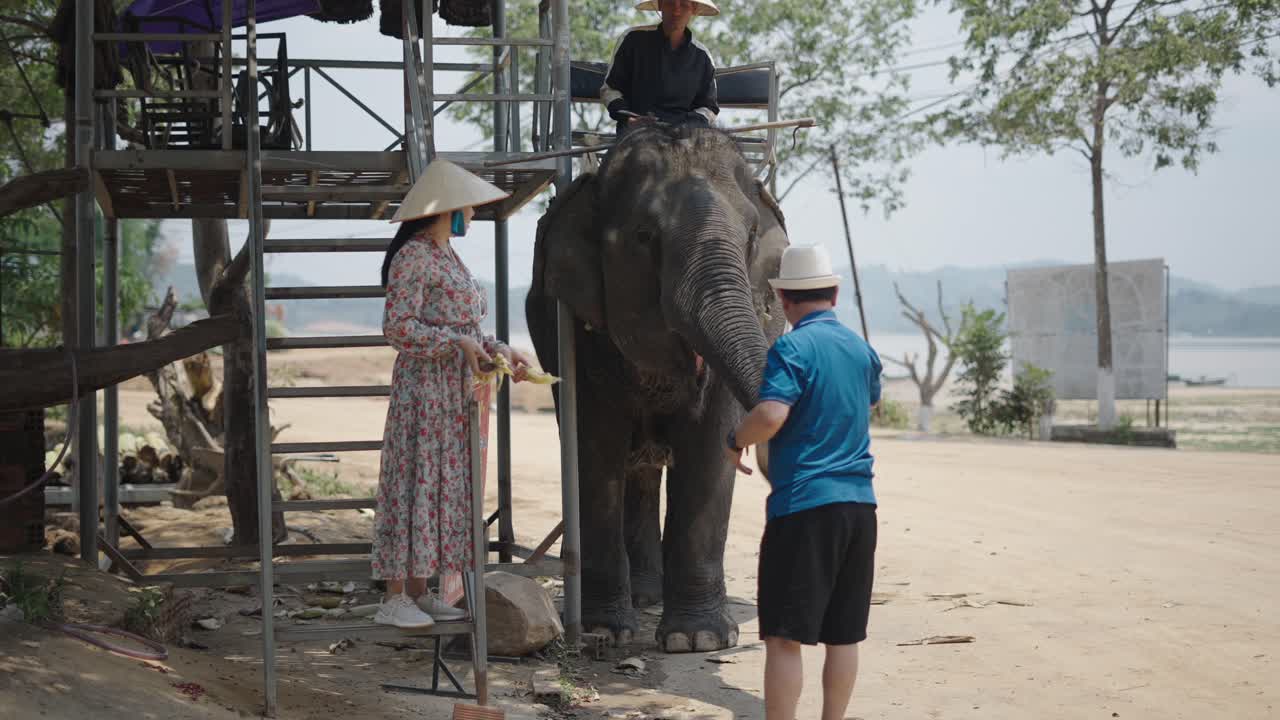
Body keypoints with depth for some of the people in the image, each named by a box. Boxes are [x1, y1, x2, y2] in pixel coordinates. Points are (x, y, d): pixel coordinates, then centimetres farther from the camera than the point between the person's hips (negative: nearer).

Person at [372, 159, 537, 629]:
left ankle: (419, 590, 12)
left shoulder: (448, 257, 18)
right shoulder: (414, 257, -11)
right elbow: (398, 327, -18)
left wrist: (501, 351, 11)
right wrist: (457, 343, -20)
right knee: (416, 480, -8)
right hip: (424, 389, -9)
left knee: (446, 482, 8)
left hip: (455, 394, 9)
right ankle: (394, 597, -6)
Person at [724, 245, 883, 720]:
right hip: (859, 505, 7)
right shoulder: (861, 349, 12)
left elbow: (770, 415, -23)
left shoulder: (792, 349, -10)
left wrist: (736, 440, -5)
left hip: (803, 504, -7)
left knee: (784, 636, -3)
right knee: (843, 635, 11)